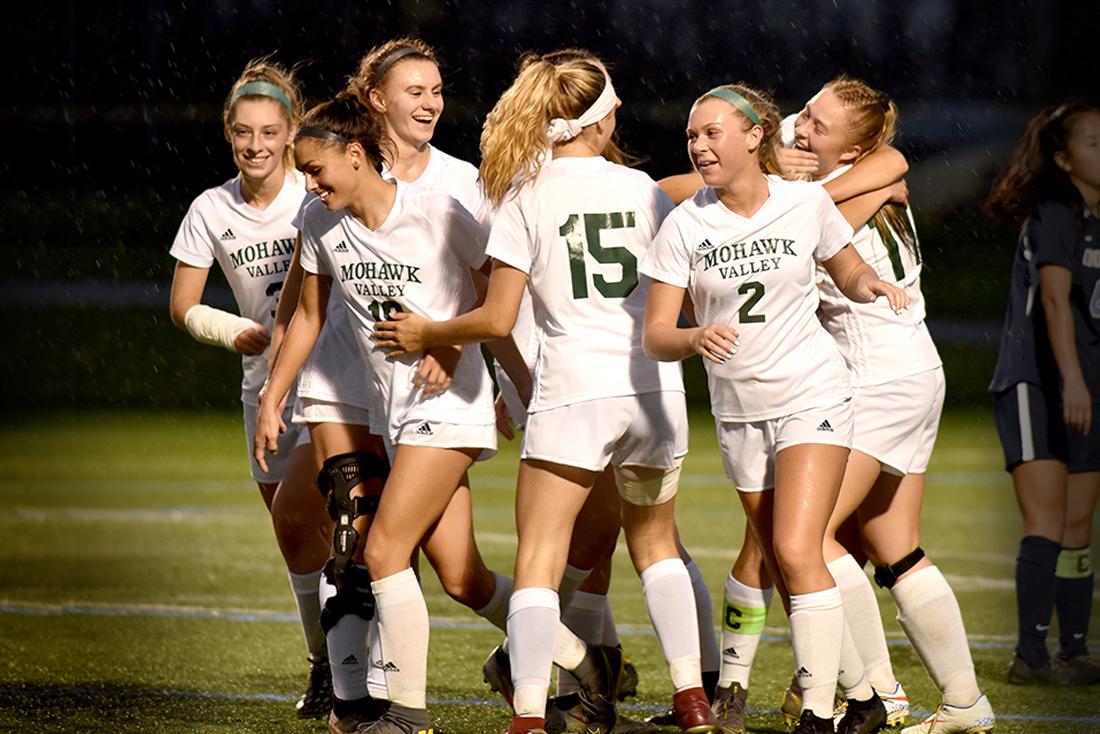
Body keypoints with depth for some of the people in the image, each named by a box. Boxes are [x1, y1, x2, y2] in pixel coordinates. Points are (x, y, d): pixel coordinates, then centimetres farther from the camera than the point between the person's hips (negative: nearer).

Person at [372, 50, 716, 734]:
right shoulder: (642, 188, 7)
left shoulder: (526, 198, -3)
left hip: (574, 393, -4)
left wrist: (426, 334, 10)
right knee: (655, 542, 23)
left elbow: (497, 319, -6)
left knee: (538, 561, -4)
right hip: (655, 389, 4)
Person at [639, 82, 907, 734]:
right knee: (781, 563, 10)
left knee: (796, 550, -17)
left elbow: (850, 273, 13)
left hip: (813, 396, -3)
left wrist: (873, 284, -10)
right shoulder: (685, 225, -5)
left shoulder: (806, 203, -5)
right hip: (739, 409, 3)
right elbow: (656, 336, -8)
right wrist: (698, 338, -29)